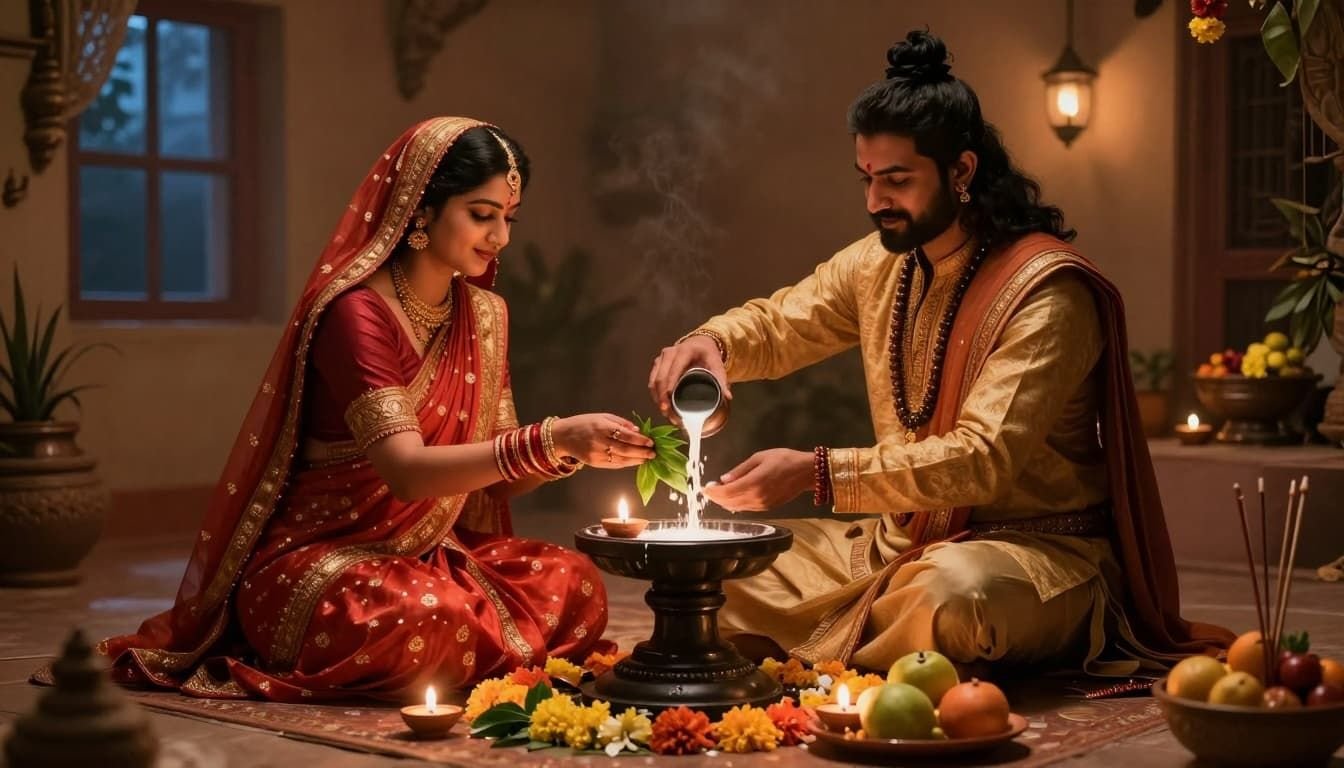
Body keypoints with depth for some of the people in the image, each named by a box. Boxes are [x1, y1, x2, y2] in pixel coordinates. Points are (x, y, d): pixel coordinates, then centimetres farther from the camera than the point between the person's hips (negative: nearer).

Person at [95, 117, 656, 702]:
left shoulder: (483, 315, 6)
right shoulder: (357, 312, -18)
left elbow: (499, 475, 3)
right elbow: (407, 472, -29)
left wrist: (571, 449, -17)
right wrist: (552, 441, -37)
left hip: (427, 556, 7)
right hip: (314, 562, -7)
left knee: (572, 584, -16)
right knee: (430, 619, -36)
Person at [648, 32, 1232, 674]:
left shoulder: (1046, 291, -18)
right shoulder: (878, 264, 5)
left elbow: (982, 459, -26)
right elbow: (774, 326, 16)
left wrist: (818, 473, -33)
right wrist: (709, 342, -9)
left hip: (1036, 547, -6)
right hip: (901, 542, 7)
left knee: (953, 591, -40)